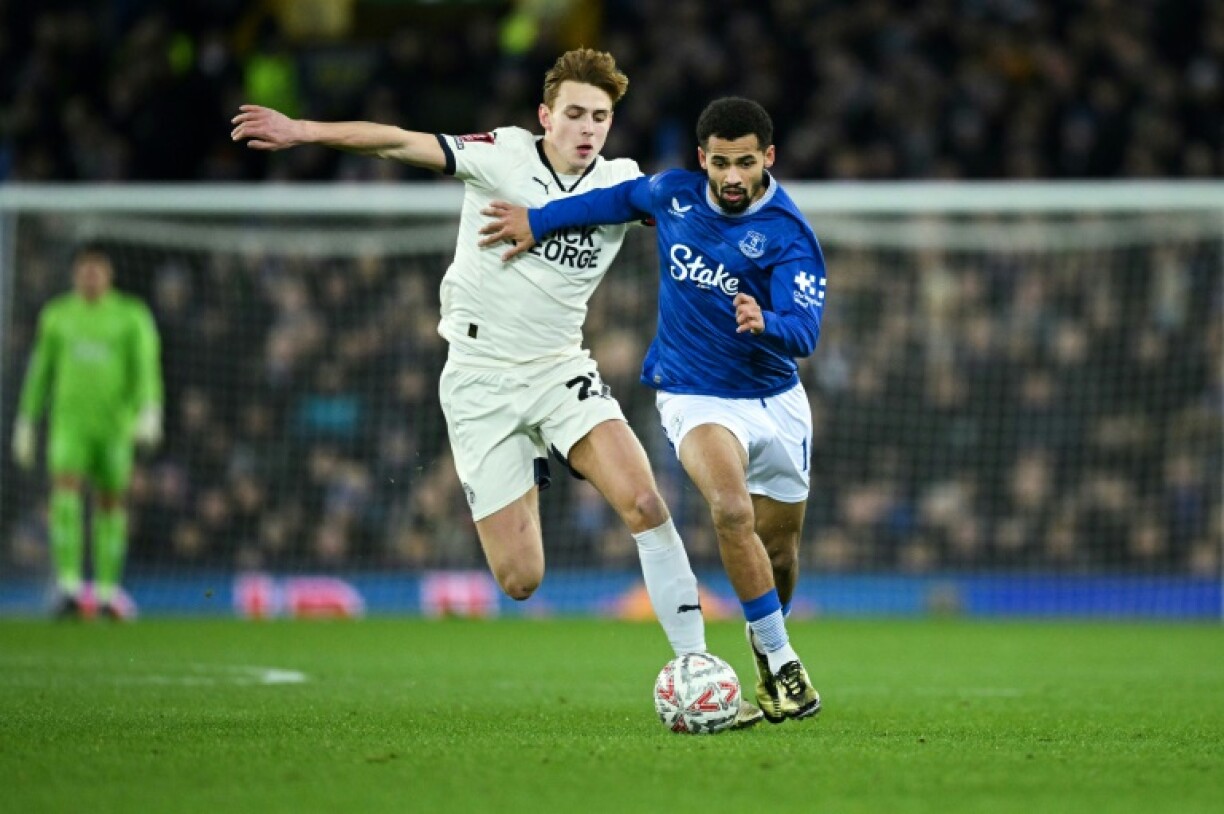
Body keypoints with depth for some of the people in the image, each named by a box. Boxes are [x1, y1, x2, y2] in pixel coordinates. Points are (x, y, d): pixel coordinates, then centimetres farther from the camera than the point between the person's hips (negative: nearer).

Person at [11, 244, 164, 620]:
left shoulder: (132, 316, -1)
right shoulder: (57, 316, 7)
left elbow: (146, 368, -9)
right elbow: (40, 370, 13)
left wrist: (149, 413, -24)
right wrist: (25, 423, 12)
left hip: (114, 423, 0)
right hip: (69, 420, 0)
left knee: (110, 501, 6)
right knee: (65, 492, -18)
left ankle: (106, 590, 18)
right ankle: (69, 586, -23)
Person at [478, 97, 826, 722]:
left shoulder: (788, 234, -16)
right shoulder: (673, 194, -5)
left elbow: (805, 329, -28)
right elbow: (618, 200, 19)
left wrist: (765, 322, -49)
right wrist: (538, 221, 22)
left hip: (775, 401, 0)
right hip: (695, 397, 0)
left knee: (779, 551, 10)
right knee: (732, 512, -28)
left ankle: (765, 649, 42)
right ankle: (782, 666, -21)